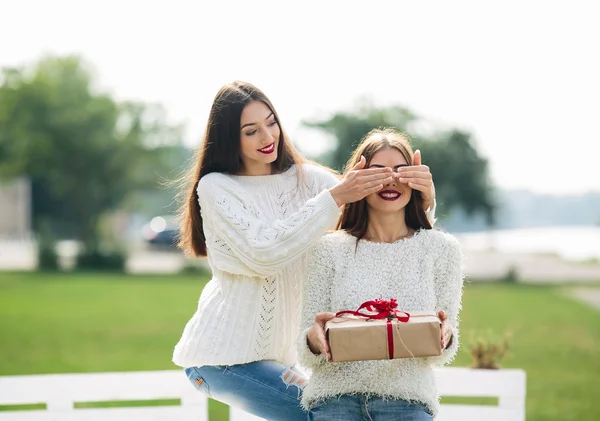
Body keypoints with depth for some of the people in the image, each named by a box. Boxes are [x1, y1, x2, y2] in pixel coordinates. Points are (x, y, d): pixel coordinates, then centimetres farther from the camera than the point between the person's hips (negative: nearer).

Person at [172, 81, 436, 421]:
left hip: (276, 351, 6)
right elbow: (264, 254, -24)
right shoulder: (215, 187, -9)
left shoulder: (306, 178, 2)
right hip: (223, 356, -6)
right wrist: (335, 198, -30)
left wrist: (423, 198, -31)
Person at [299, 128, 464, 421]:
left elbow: (439, 356, 7)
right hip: (336, 396, -1)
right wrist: (314, 338, -18)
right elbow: (307, 356, 5)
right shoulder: (330, 249, 6)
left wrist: (444, 336, -16)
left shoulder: (441, 248, 7)